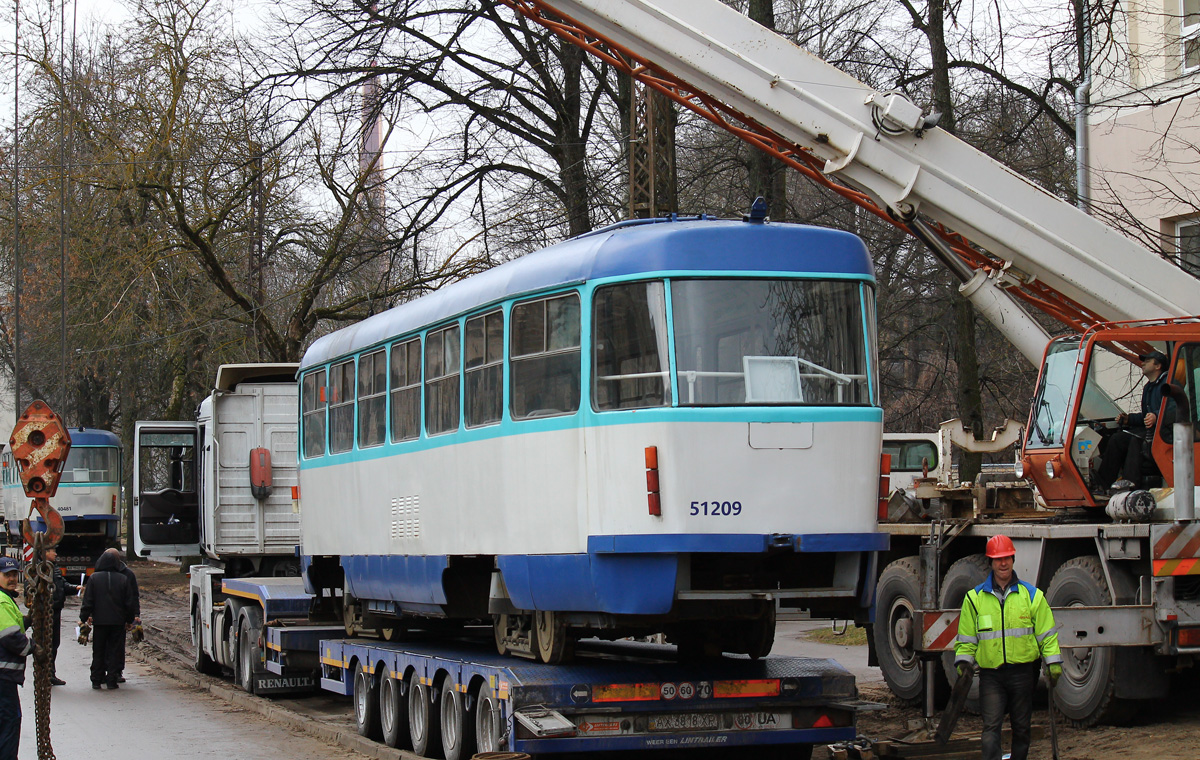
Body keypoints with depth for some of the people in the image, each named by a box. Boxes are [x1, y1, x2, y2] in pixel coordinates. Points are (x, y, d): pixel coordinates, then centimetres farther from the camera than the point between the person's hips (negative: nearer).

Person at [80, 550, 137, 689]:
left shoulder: (94, 578, -4)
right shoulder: (123, 579, 0)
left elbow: (88, 601, -3)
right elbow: (129, 603, 5)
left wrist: (84, 618, 7)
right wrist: (129, 620, 15)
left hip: (99, 621, -1)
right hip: (118, 621, 1)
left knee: (98, 652, 8)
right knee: (115, 651, 6)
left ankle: (96, 680, 8)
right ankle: (112, 680, 2)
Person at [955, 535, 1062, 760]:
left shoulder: (1032, 595, 5)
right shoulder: (975, 598, 6)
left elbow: (1046, 634, 6)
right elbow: (967, 638, 10)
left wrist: (1054, 662, -2)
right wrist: (963, 662, -3)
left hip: (1023, 672, 1)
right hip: (990, 674, -1)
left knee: (1021, 727, 10)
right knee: (991, 726, -12)